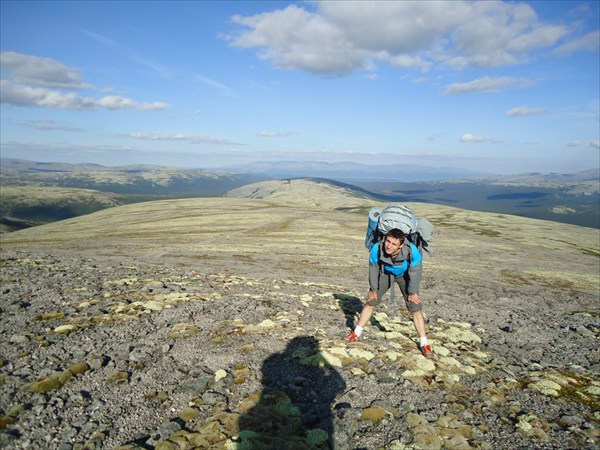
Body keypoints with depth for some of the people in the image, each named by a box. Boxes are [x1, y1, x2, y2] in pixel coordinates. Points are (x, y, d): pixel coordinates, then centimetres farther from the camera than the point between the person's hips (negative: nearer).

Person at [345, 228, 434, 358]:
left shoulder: (412, 251, -41)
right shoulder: (377, 248, -37)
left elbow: (415, 272, -22)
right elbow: (373, 269, -17)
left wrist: (412, 293, -10)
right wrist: (373, 290, -5)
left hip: (405, 275, -1)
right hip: (385, 273, 2)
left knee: (415, 308, -7)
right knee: (370, 302, 4)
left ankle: (424, 344, 7)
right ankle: (356, 333, 20)